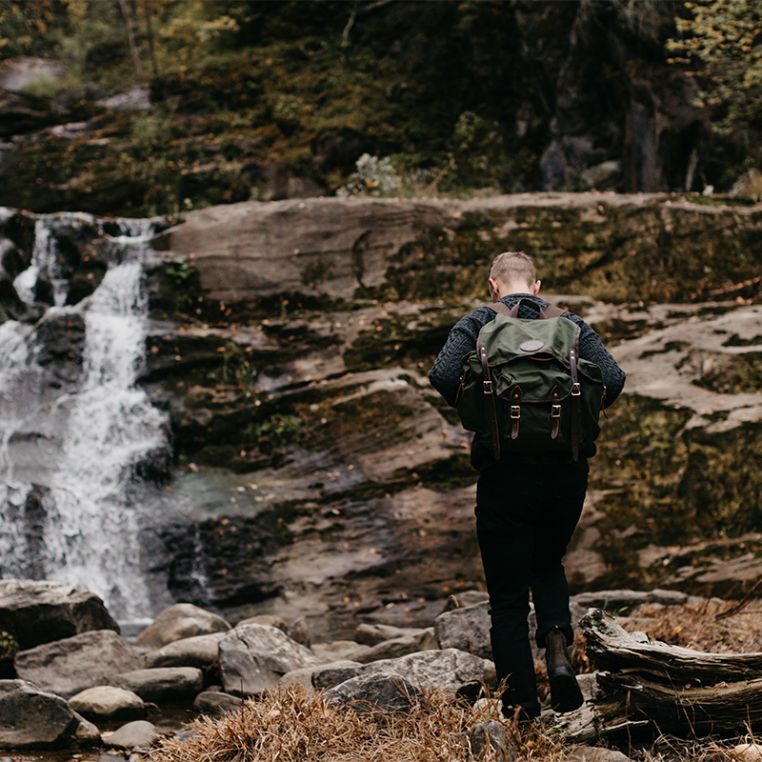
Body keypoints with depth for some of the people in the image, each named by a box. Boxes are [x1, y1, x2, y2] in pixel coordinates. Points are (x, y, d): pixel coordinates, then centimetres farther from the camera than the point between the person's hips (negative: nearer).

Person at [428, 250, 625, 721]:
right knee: (548, 565, 27)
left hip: (505, 473, -2)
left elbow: (444, 375, -15)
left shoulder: (478, 324, 2)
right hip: (568, 470, 2)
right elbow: (613, 380, -6)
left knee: (508, 597, 9)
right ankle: (558, 645, 0)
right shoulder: (571, 324, 7)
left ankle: (522, 711, 6)